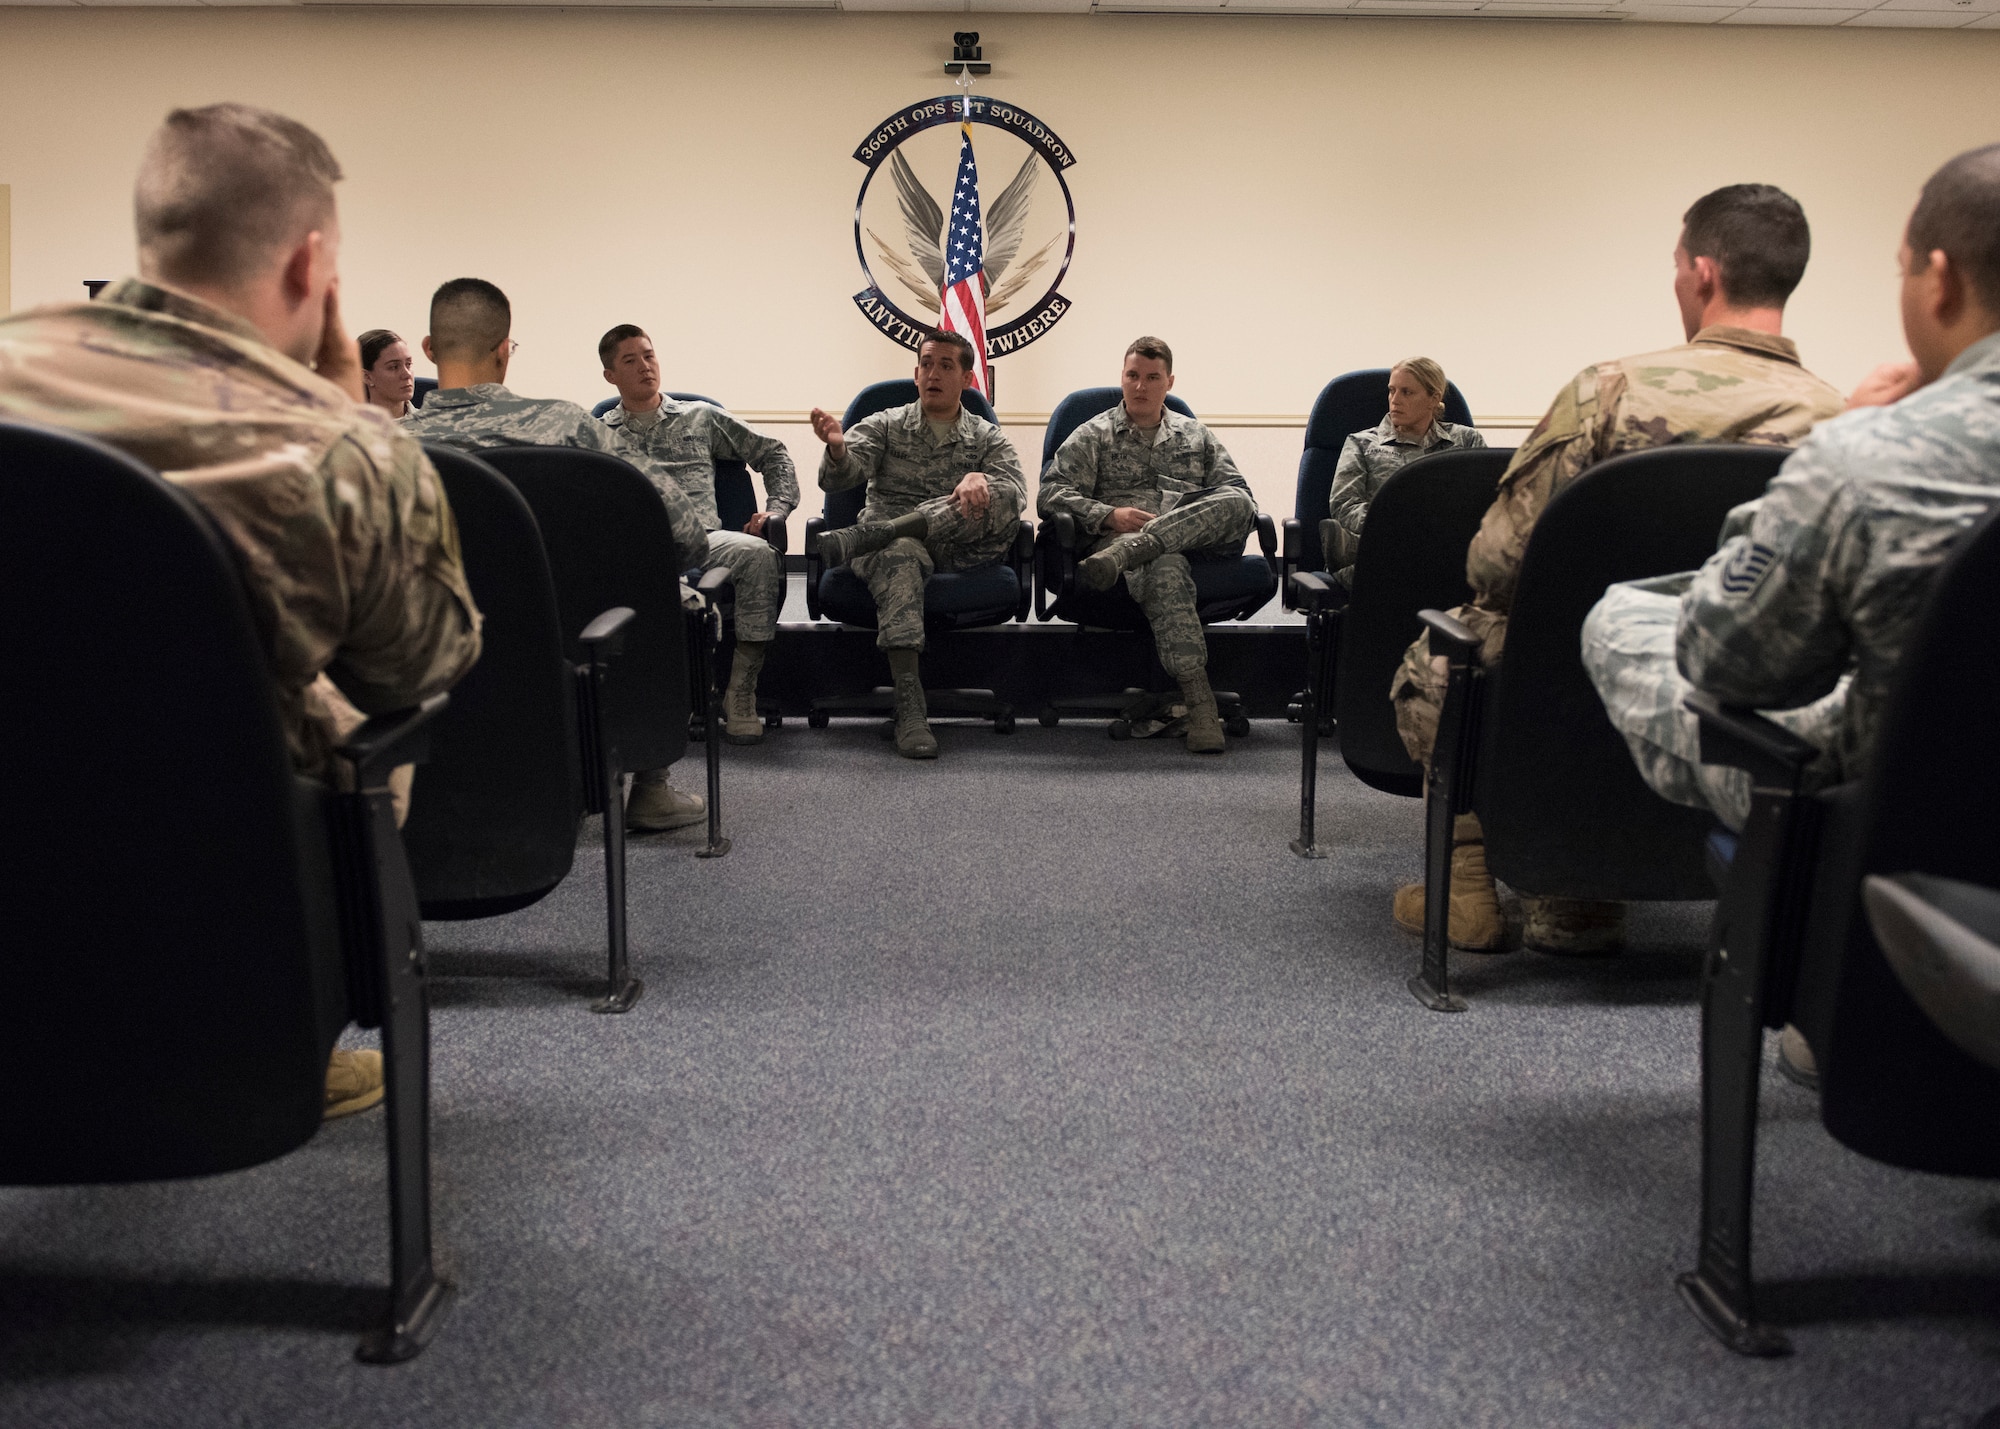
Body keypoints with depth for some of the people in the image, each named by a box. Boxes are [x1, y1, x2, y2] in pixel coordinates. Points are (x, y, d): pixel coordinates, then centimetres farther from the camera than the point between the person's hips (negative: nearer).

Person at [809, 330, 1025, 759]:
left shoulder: (987, 439, 17)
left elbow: (1017, 489, -2)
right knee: (901, 554, -39)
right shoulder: (885, 426, 16)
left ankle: (857, 539, -34)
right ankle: (908, 703, -48)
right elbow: (840, 478, -1)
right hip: (890, 543, -1)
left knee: (1001, 502, -29)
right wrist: (837, 449, -26)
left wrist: (979, 479, -25)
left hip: (955, 551, 1)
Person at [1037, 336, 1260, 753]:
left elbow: (1241, 497, 21)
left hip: (1199, 542, 3)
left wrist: (1212, 517, -4)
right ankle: (1197, 699, -51)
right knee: (1166, 570, -41)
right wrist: (1109, 515, -9)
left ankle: (1124, 553, -46)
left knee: (1235, 502, -31)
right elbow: (1050, 494, 7)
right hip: (1122, 536, -3)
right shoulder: (1093, 436, 20)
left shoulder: (1197, 436, 30)